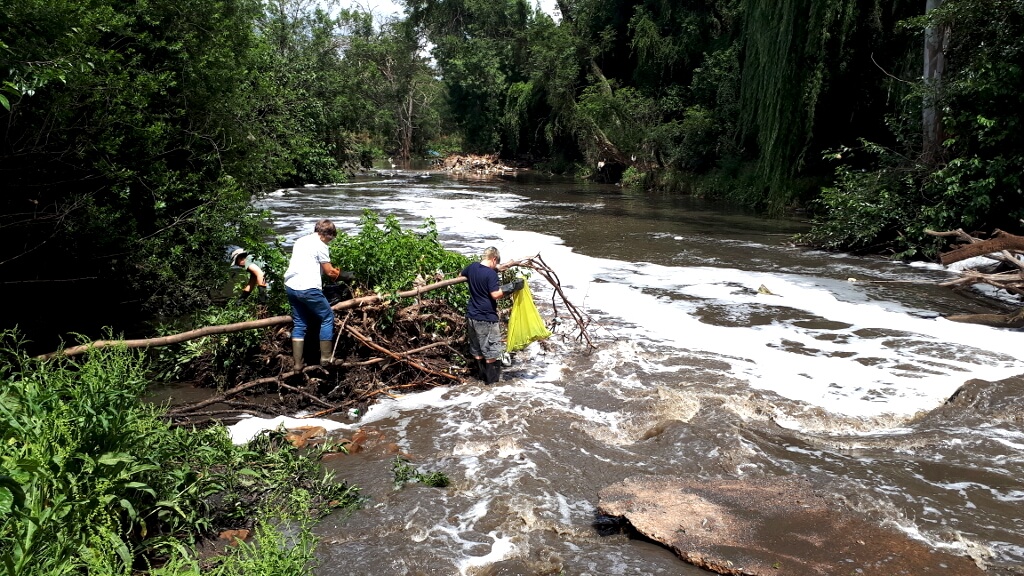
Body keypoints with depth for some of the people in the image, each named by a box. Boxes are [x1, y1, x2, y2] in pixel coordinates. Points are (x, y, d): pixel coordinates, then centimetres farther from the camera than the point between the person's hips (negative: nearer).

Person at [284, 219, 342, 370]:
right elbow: (329, 272, -5)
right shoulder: (320, 245, -7)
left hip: (290, 286, 8)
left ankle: (298, 363, 13)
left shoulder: (300, 241, 18)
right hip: (308, 288, -8)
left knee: (299, 324, 14)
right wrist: (337, 273, 18)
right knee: (327, 318, 8)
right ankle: (326, 357, 10)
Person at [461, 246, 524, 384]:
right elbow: (495, 294, -22)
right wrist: (512, 287, -16)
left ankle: (482, 375, 27)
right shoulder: (491, 274, -19)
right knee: (491, 351, 4)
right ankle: (491, 379, 11)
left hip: (471, 316, 8)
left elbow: (462, 276, 24)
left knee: (477, 350, 17)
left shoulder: (472, 267, 4)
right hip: (486, 318, -8)